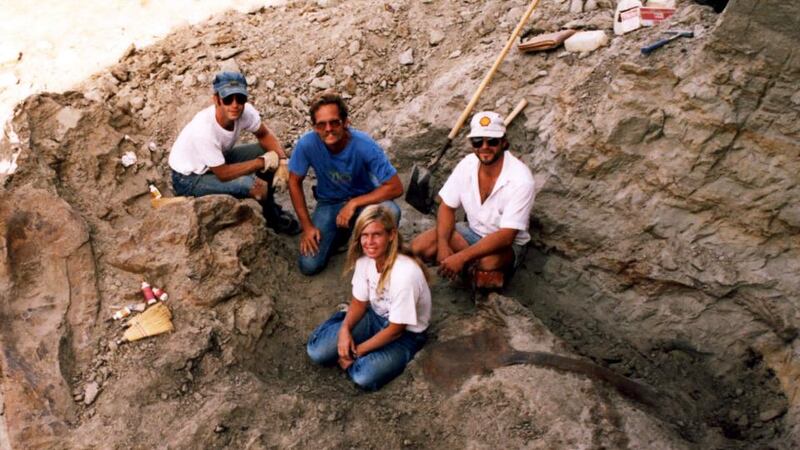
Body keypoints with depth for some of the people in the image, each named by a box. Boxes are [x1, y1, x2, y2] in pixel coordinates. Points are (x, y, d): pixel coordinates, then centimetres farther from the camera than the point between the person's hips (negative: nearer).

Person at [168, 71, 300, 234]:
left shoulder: (245, 111, -21)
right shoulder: (204, 130, -37)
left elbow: (265, 135, -2)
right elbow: (223, 174, -29)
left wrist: (282, 160, -19)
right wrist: (262, 162, -24)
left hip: (218, 160, 7)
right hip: (189, 179, -7)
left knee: (270, 152, -5)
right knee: (255, 185, -27)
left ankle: (269, 208, 13)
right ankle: (271, 217, 5)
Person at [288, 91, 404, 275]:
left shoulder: (364, 145, -29)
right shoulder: (307, 144, -24)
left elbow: (395, 187, -27)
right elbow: (294, 182, -8)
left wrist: (353, 204, -31)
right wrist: (307, 226, -9)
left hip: (364, 198, -1)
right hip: (329, 203, 2)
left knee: (390, 211, -36)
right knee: (309, 265, -12)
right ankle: (341, 230, 18)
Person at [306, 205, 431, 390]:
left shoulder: (406, 273, -33)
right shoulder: (364, 260, -14)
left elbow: (395, 330, -23)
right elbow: (359, 303, 1)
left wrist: (357, 351, -17)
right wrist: (345, 328, -18)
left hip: (405, 334, -5)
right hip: (375, 318, 5)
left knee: (364, 376, -29)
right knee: (317, 351, -14)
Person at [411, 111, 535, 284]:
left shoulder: (520, 179, -28)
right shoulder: (467, 164, -12)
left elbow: (506, 236, -32)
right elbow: (447, 207, -4)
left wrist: (461, 257, -38)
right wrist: (443, 245, -21)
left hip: (508, 243, -4)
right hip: (472, 231, 5)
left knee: (489, 262, -39)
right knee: (419, 247, -15)